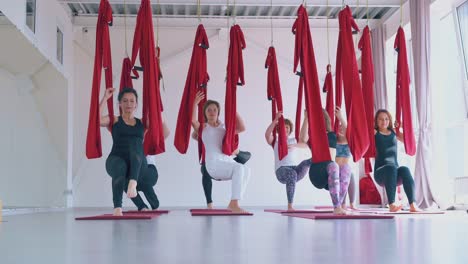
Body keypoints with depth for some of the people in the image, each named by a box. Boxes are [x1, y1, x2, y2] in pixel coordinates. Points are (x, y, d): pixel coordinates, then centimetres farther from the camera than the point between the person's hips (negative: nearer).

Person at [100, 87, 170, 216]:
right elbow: (97, 119, -6)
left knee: (136, 143, -32)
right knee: (120, 167, -38)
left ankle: (133, 182, -54)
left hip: (138, 165, 1)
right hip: (116, 161, -1)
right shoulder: (115, 120, 15)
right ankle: (117, 207, -33)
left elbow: (165, 134, 15)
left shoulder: (142, 123, 21)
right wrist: (105, 98, -4)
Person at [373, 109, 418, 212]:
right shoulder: (374, 133, 7)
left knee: (404, 170, -31)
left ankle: (412, 205, -43)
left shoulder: (394, 132, 18)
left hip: (395, 173, 3)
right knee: (391, 167, -37)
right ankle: (392, 205, -50)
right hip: (380, 173, -3)